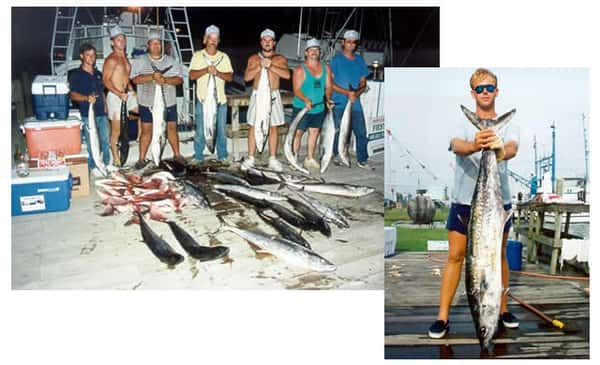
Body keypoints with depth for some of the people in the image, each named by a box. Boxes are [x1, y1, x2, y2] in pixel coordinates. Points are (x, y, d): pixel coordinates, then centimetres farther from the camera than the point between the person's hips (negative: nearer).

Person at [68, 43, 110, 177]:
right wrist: (86, 98, -27)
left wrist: (105, 106, 14)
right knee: (91, 143, -1)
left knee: (105, 141, 11)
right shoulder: (76, 75, -3)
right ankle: (93, 167, 9)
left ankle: (106, 163, 24)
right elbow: (73, 95, -9)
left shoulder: (98, 74, 15)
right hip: (87, 114, -5)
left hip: (102, 113, 5)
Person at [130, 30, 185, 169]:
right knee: (146, 130, 1)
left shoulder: (171, 61, 7)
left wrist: (165, 80, -19)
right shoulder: (140, 61, 2)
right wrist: (152, 76, -23)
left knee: (172, 127, 7)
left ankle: (177, 154, 20)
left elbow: (179, 79, -1)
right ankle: (142, 158, 7)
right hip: (147, 102, -2)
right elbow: (135, 79, -10)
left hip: (168, 102, 2)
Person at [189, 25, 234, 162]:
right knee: (200, 131, 1)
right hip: (203, 99, -1)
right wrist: (206, 70, -18)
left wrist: (218, 73, -16)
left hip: (220, 99, 2)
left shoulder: (224, 57, 9)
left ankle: (222, 156, 18)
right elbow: (192, 75, -4)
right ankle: (198, 158, 10)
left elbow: (230, 77, 1)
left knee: (221, 130, 6)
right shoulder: (197, 56, 5)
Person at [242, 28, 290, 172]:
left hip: (273, 96, 0)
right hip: (257, 95, 0)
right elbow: (247, 77, -5)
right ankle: (250, 158, 8)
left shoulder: (280, 59, 5)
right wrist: (260, 66, -16)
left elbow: (287, 75, -13)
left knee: (273, 127, 4)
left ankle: (272, 159, 11)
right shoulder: (253, 59, 6)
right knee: (253, 127, 0)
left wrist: (271, 66, -21)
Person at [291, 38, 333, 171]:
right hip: (302, 107, -5)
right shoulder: (300, 69, -8)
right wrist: (306, 100, -30)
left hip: (319, 107, 5)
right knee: (298, 132, -4)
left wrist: (328, 99, -12)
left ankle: (310, 159, 25)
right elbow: (296, 90, -14)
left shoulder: (326, 68, 7)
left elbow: (328, 86, 6)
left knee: (314, 131, 12)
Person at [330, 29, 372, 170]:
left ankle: (362, 160, 8)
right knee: (340, 131, 0)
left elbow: (363, 83, 11)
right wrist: (347, 92, -15)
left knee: (361, 132, 0)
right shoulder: (336, 60, -1)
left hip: (355, 103, 4)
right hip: (339, 103, -4)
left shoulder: (360, 60, 12)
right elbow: (330, 83, -6)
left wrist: (356, 93, -10)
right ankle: (337, 157, 16)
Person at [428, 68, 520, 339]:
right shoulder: (463, 123, 2)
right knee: (455, 256, 0)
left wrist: (501, 151, -45)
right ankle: (442, 317, 4)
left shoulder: (507, 125, 3)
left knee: (499, 255, 12)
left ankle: (503, 309, 28)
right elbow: (456, 145, -21)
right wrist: (474, 146, -46)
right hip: (464, 200, -1)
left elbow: (513, 148, -19)